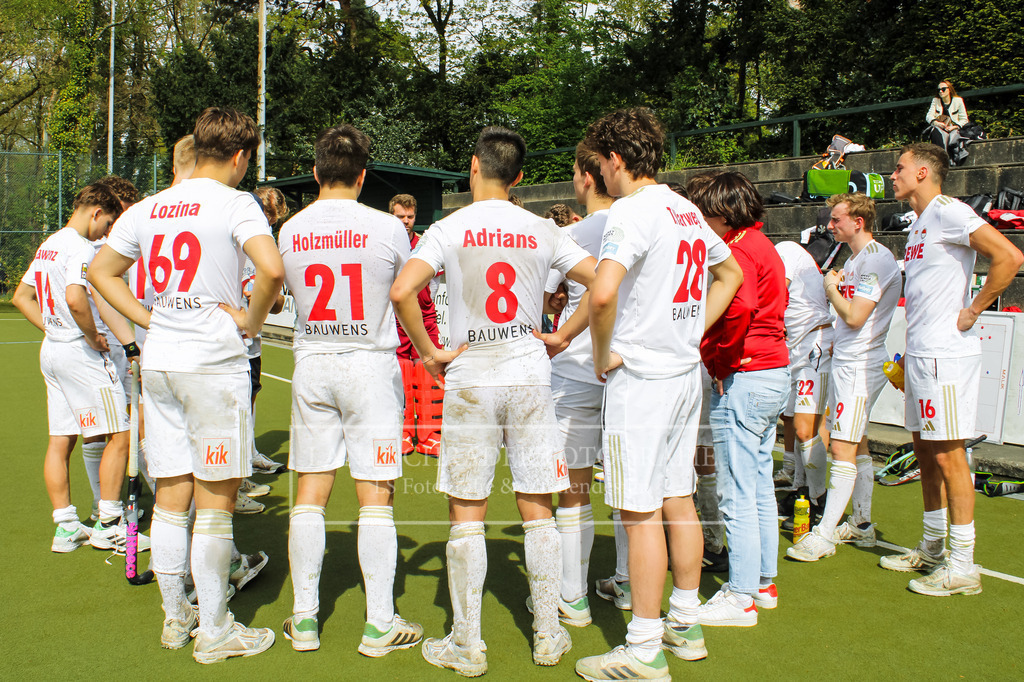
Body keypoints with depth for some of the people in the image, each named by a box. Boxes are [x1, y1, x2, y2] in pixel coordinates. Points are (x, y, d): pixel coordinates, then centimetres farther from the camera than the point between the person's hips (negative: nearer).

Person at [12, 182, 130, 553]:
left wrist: (54, 329, 15)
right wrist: (93, 336, -16)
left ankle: (66, 528, 14)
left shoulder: (48, 245, 15)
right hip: (81, 354, -10)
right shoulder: (81, 248, -14)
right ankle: (108, 526, 2)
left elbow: (21, 296, 22)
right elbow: (75, 299, -30)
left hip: (51, 352, 10)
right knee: (119, 437, -2)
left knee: (60, 442, 9)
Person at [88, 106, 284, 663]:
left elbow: (100, 271, 18)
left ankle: (175, 617, 25)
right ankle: (214, 630, 10)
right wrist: (252, 320, -9)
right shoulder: (235, 203, -9)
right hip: (214, 363, -6)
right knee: (215, 501, 2)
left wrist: (148, 319, 13)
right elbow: (273, 269, -24)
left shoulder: (147, 209, 10)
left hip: (158, 362, 6)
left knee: (170, 494, 14)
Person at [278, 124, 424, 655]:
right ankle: (379, 623, 6)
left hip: (311, 366, 3)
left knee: (310, 493, 9)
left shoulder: (290, 231, 1)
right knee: (376, 496, 1)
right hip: (370, 363, -3)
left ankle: (304, 618, 15)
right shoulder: (386, 228, -9)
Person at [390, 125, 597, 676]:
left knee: (467, 515, 5)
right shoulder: (543, 231, 3)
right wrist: (563, 337, 7)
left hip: (470, 382, -2)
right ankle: (548, 636, 19)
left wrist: (430, 353, -6)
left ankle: (467, 646, 11)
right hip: (530, 380, 2)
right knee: (537, 511, 10)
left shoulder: (450, 229, -4)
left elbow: (401, 292, -17)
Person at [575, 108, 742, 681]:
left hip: (641, 376, -9)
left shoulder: (632, 211, -15)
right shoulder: (688, 211, 12)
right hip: (687, 371, 9)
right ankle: (686, 625, 27)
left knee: (641, 512, -3)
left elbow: (603, 292, -30)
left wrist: (604, 354, -15)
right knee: (679, 499, 16)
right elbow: (731, 274, 26)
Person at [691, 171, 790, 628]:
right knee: (760, 487, 17)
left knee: (737, 495, -4)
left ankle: (741, 596, 3)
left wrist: (716, 357, -17)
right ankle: (764, 581, 26)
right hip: (773, 372, 10)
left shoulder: (739, 251, -14)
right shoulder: (763, 246, 17)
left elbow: (739, 306, -32)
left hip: (742, 379, -10)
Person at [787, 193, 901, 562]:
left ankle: (824, 533, -8)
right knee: (856, 446, 14)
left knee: (842, 448, -10)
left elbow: (854, 316, -20)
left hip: (859, 365, -10)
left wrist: (831, 289, -6)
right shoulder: (855, 258, 16)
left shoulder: (877, 259, -15)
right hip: (846, 362, 10)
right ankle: (861, 524, 23)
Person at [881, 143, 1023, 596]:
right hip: (920, 354, 10)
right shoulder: (919, 225, 19)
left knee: (947, 454, -7)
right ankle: (932, 549, 26)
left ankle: (962, 566, -1)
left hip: (946, 354, -10)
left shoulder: (948, 212, -11)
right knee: (925, 452, 14)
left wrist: (973, 311, -16)